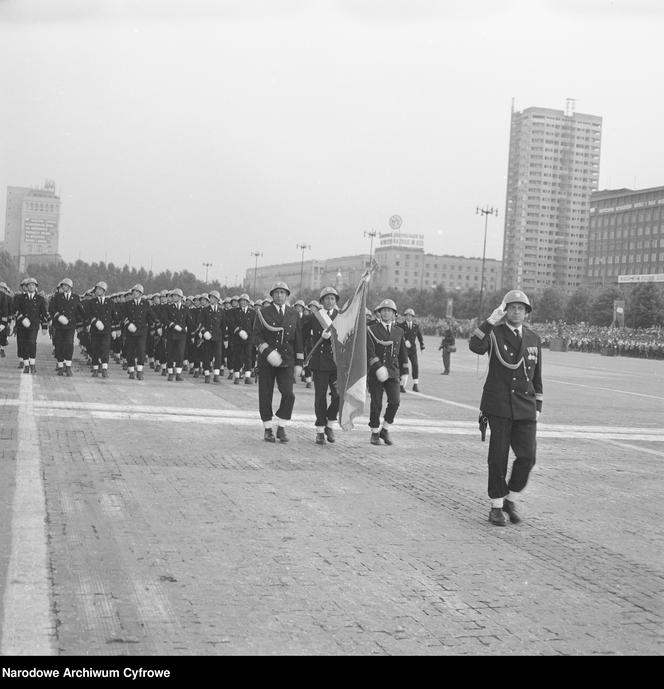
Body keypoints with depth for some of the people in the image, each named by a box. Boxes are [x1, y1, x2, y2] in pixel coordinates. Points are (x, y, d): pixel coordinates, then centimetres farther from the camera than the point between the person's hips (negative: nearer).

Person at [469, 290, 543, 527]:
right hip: (499, 406, -3)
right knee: (498, 457, 0)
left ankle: (511, 499, 17)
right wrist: (492, 319, -23)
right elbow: (475, 346, -23)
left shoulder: (534, 339, 13)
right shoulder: (495, 333, 0)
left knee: (527, 456, -5)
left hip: (525, 408, 3)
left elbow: (536, 376, 18)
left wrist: (538, 408, 13)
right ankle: (496, 506, 13)